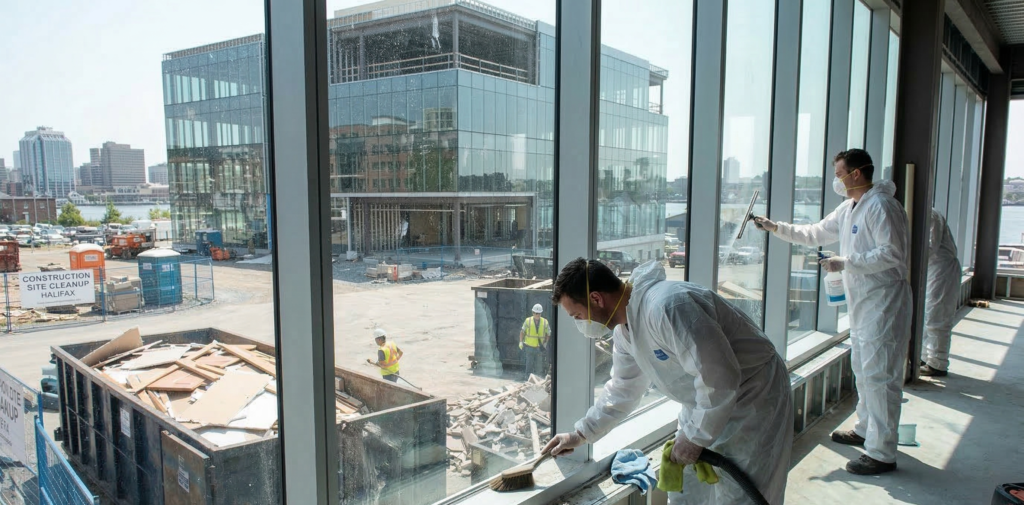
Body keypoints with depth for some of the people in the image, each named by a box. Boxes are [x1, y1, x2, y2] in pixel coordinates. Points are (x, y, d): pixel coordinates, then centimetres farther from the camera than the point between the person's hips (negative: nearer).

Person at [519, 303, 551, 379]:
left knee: (539, 366, 4)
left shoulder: (545, 322, 1)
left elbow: (548, 333, 11)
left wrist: (545, 343, 2)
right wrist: (521, 342, -2)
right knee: (529, 364, -1)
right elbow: (522, 332, 6)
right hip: (529, 347, -1)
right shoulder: (528, 321, -1)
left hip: (539, 347, 1)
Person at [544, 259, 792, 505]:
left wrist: (695, 436, -21)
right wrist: (581, 434, 14)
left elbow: (719, 378, -32)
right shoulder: (624, 329, -2)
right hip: (705, 400, 9)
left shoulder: (666, 306, -34)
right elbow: (623, 389, 12)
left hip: (754, 396, -8)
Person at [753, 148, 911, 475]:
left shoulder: (880, 205, -15)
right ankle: (865, 430, 35)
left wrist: (846, 262, -22)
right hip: (862, 302, 10)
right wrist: (776, 228, 18)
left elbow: (892, 253, -22)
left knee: (879, 375, -8)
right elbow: (815, 234, 24)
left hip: (883, 301, -10)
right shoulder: (848, 209, 16)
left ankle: (882, 453, -2)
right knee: (862, 370, 20)